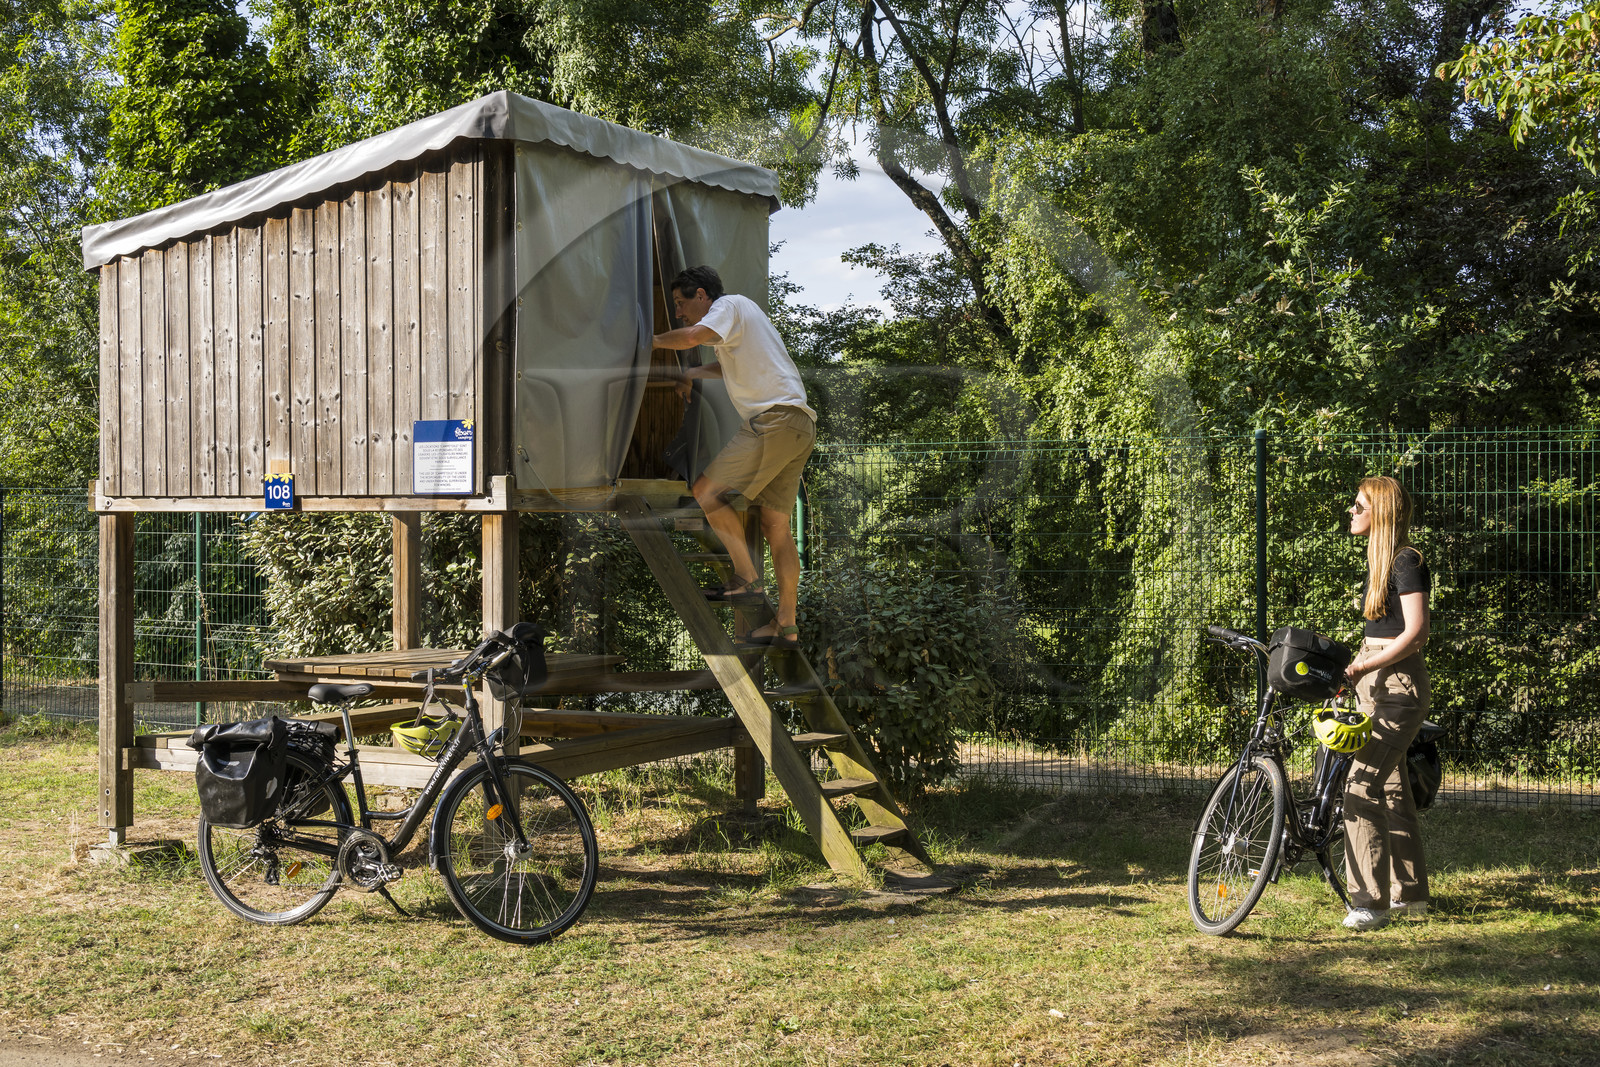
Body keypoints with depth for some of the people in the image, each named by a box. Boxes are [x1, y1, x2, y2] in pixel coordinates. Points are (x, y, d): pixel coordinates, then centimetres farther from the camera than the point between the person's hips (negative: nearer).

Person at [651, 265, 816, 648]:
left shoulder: (729, 304, 2)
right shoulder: (742, 315, 31)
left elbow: (694, 335, -19)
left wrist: (650, 341, -3)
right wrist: (694, 373, 40)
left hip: (775, 419, -10)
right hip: (800, 428, 10)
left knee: (707, 490, -10)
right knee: (775, 523, 7)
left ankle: (747, 577, -13)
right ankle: (786, 625, 6)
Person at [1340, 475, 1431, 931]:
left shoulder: (1406, 561, -13)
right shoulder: (1379, 559, 15)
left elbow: (1415, 632, -20)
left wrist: (1363, 666, -23)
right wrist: (1356, 667, 20)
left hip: (1398, 683, -10)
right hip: (1373, 683, 10)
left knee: (1362, 787, -14)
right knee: (1392, 786, 14)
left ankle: (1370, 901, -10)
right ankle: (1410, 894, 23)